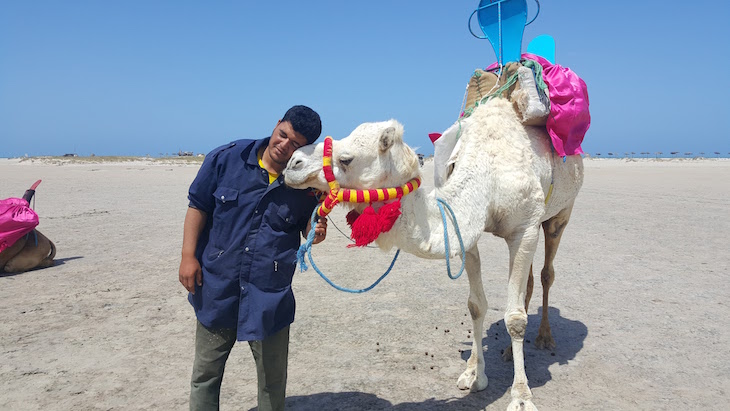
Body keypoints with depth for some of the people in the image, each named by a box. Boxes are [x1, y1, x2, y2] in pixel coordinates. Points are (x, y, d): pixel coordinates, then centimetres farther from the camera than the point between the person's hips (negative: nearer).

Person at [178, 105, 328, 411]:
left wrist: (315, 233, -17)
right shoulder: (226, 158, -7)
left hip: (270, 296, 0)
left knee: (273, 380, 14)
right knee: (205, 375, 16)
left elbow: (309, 226, 7)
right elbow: (198, 206, 1)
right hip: (217, 289, 1)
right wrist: (188, 256, -4)